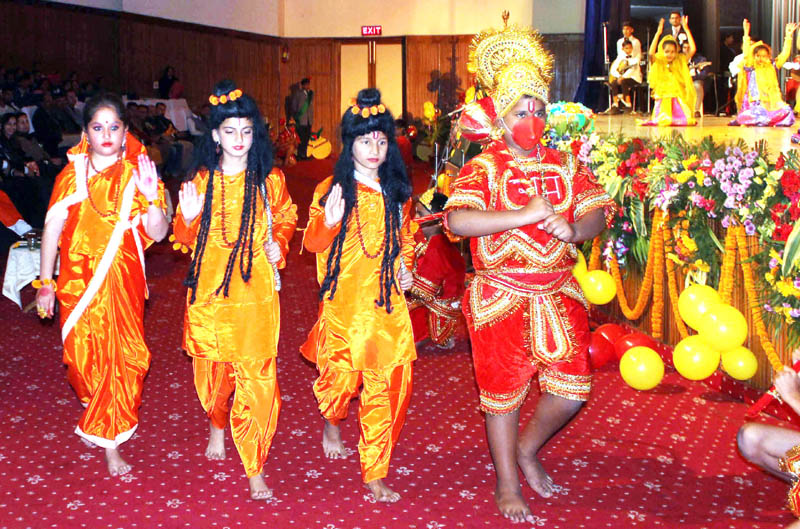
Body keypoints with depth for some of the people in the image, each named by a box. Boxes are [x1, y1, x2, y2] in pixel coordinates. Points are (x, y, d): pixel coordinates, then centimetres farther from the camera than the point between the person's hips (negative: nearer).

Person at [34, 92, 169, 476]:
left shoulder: (137, 174, -1)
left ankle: (111, 442, 15)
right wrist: (46, 283, 0)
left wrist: (152, 199, -24)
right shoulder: (73, 175, 0)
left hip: (123, 282, 0)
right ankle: (97, 413, 40)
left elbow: (157, 234, -6)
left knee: (120, 357, 0)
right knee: (84, 355, 8)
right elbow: (53, 228, 2)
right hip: (79, 280, 1)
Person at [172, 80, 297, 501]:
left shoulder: (269, 180, 1)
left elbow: (286, 217, 17)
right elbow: (185, 240, 5)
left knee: (256, 376, -5)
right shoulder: (201, 181, 2)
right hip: (210, 292, 2)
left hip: (255, 291, -1)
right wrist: (189, 217, -17)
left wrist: (278, 244, -3)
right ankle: (216, 426, 46)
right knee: (213, 368, 13)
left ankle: (254, 468, 5)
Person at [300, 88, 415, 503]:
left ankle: (375, 475, 11)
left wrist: (405, 267, 5)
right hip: (343, 303, -2)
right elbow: (312, 243, -3)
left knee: (384, 389, 0)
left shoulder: (397, 192, 10)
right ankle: (332, 422, 40)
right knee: (340, 376, 2)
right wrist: (328, 223, -23)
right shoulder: (331, 189, -1)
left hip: (387, 305, 2)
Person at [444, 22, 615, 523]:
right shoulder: (484, 168, -9)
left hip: (559, 294, 4)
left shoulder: (564, 165, 6)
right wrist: (525, 215, -29)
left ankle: (527, 449, 33)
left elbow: (599, 211, 2)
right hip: (501, 298, -4)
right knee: (503, 390, 7)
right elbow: (456, 220, -25)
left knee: (572, 387, 5)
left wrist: (574, 228, -21)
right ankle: (508, 483, 26)